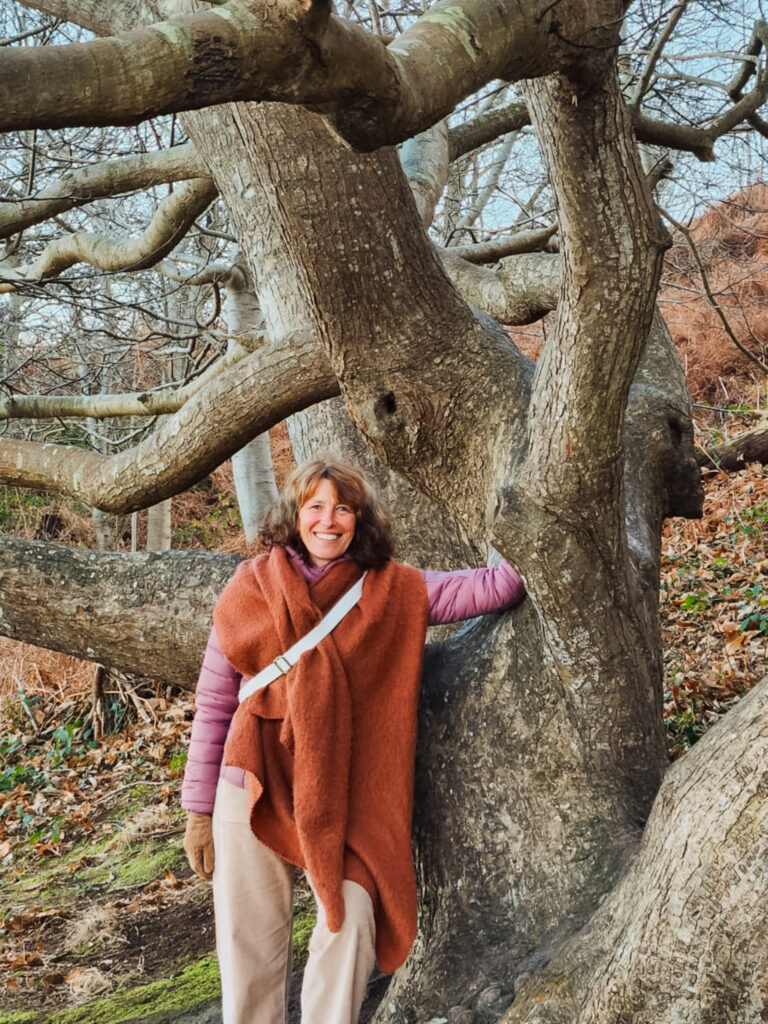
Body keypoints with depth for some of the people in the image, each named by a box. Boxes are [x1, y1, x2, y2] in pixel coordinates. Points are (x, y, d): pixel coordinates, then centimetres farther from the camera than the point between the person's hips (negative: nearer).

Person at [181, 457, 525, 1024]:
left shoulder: (393, 590, 2)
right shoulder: (252, 588, 2)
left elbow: (489, 588, -6)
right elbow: (213, 704, 5)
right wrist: (199, 810, 5)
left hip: (343, 796, 0)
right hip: (256, 786, 1)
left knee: (350, 923, -11)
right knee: (249, 940, 7)